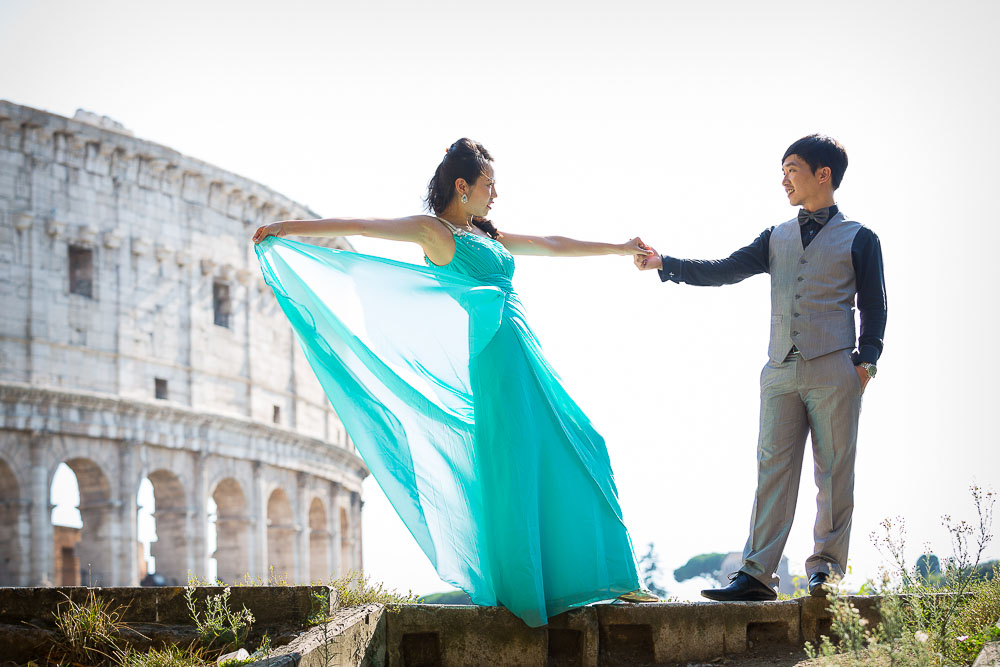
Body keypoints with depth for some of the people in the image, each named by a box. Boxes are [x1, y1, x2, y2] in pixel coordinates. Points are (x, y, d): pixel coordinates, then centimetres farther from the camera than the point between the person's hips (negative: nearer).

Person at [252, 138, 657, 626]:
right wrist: (288, 229, -10)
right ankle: (517, 588, -2)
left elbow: (553, 246, 30)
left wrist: (620, 248, 36)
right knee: (512, 463, -8)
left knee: (571, 454, 7)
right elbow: (361, 226, -4)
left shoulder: (487, 237, 22)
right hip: (497, 353, -8)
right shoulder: (434, 231, 1)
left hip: (526, 356, 8)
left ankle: (607, 579, 14)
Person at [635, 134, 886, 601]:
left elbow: (873, 306, 7)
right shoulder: (777, 238, 20)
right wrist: (664, 264, 3)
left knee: (834, 473, -3)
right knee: (773, 469, -2)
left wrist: (866, 361, -5)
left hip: (834, 371, -4)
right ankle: (756, 575, -5)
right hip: (781, 371, 4)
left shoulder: (859, 239, 9)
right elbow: (724, 271, 13)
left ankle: (825, 570, 3)